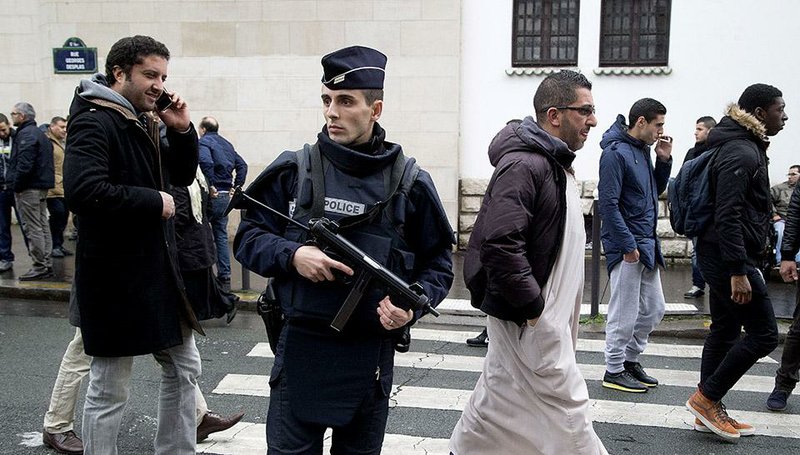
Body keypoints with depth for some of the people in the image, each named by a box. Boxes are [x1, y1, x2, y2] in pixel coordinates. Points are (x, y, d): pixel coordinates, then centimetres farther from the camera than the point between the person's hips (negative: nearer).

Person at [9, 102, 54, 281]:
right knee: (43, 226, 12)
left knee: (32, 229, -6)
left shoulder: (26, 134, -14)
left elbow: (24, 165, -23)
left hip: (29, 188, -10)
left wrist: (17, 186, -14)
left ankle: (39, 267, -3)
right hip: (42, 187, 10)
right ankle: (46, 265, 17)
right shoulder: (40, 133, 18)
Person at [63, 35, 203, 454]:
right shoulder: (94, 122, -15)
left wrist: (182, 130, 2)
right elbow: (83, 191, -30)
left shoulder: (143, 123, 12)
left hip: (158, 269, 9)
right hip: (115, 277, -9)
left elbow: (182, 176, 19)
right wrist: (154, 201, -20)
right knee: (108, 391, 3)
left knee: (184, 368, 16)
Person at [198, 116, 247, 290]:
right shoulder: (227, 144, 17)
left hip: (212, 195, -7)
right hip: (225, 196, 7)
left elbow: (206, 162, -27)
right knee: (221, 235, 10)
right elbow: (242, 165, 18)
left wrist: (210, 185, -20)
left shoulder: (203, 142, -8)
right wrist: (237, 186, 13)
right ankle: (224, 277, 11)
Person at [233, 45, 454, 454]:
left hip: (370, 352, 1)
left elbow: (437, 263, 5)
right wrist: (292, 255, -16)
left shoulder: (409, 183, -2)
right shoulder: (292, 171, -2)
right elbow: (247, 237, 3)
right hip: (300, 345, 0)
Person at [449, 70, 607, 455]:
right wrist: (534, 308, -22)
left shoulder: (554, 164, 14)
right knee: (566, 408, -1)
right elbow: (499, 245, -28)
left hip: (543, 313, 10)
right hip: (530, 320, -10)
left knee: (498, 401, 18)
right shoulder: (523, 164, -19)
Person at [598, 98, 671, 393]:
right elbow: (608, 204, -19)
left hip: (647, 245, 9)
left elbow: (656, 191, 22)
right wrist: (628, 246, -19)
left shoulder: (644, 150, 12)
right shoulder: (616, 153, -15)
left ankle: (630, 360, 30)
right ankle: (614, 371, 15)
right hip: (626, 247, -9)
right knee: (624, 313, 1)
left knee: (654, 309, 16)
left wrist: (664, 161, 5)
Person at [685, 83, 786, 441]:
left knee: (725, 330, 13)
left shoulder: (746, 147, 17)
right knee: (763, 333, -5)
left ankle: (709, 412, 20)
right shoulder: (741, 153, -16)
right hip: (729, 255, -11)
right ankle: (706, 397, 2)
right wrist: (738, 272, -26)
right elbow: (728, 216, -24)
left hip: (720, 255, 11)